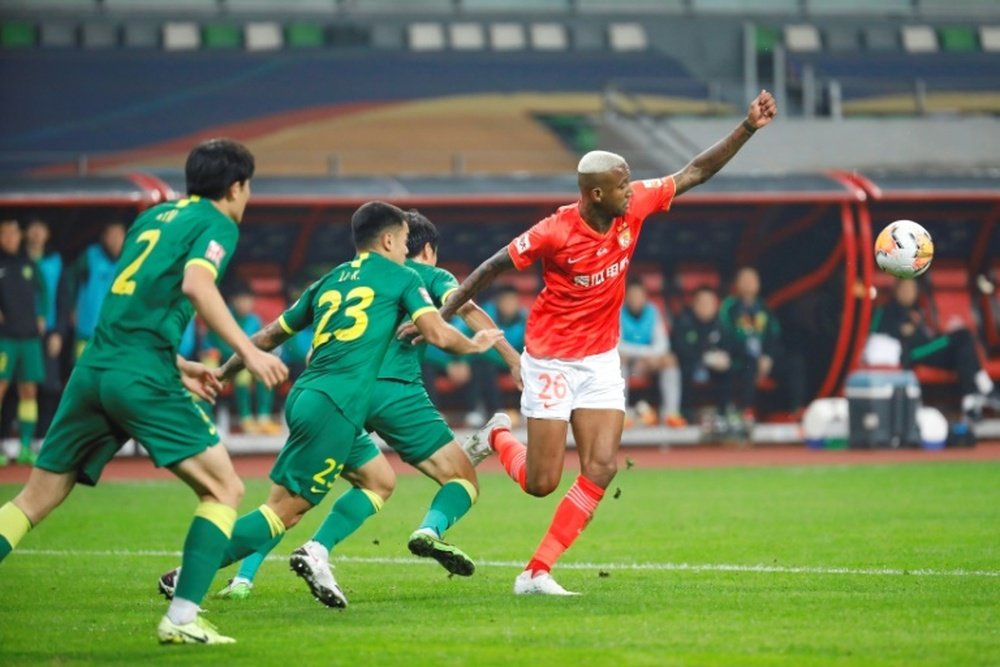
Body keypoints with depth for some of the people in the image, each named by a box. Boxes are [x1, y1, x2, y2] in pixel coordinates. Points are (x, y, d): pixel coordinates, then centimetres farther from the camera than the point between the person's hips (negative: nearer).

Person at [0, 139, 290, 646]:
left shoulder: (153, 217, 25)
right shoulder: (217, 223, 4)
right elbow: (196, 283, -17)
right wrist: (247, 350, -18)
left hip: (94, 368, 7)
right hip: (144, 376, -7)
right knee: (224, 489, 3)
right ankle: (181, 617, -8)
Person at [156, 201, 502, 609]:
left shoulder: (330, 281, 22)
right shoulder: (401, 277, 7)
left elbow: (269, 336, 25)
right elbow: (438, 335, -3)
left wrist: (223, 372, 35)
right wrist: (474, 345, 17)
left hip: (305, 396, 8)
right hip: (335, 406, -8)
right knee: (284, 510, -8)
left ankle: (316, 553, 5)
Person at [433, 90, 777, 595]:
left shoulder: (635, 205, -8)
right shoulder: (555, 233, -22)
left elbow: (696, 172, 0)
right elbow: (491, 270, -12)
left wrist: (748, 128, -7)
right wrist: (440, 317, -11)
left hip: (602, 359, 5)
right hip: (551, 359, -5)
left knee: (601, 468, -10)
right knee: (542, 483, -3)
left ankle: (536, 573, -3)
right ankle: (498, 437, 32)